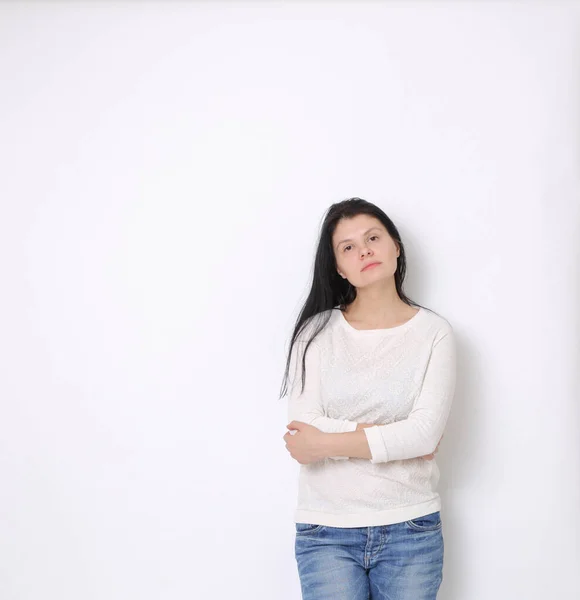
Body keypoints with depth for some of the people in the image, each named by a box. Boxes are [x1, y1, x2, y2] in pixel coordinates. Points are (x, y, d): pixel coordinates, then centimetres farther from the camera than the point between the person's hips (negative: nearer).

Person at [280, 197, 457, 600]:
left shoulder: (434, 331, -2)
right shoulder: (316, 331, -1)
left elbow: (427, 431, -13)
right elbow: (303, 427, -11)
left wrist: (328, 444, -13)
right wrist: (394, 438, -13)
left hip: (411, 530, 0)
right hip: (326, 531, 0)